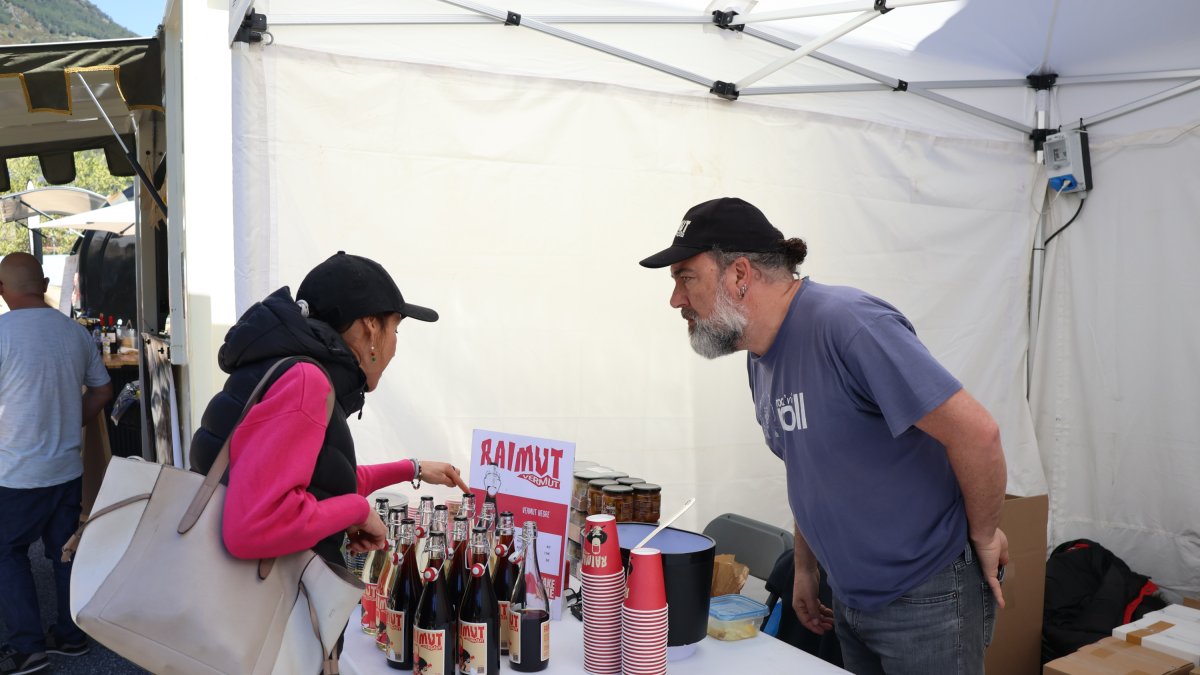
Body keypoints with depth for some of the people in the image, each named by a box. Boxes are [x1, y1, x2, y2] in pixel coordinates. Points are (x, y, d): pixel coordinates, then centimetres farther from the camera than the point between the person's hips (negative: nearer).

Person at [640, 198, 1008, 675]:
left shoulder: (845, 324, -25)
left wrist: (983, 536, -12)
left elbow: (975, 431, -25)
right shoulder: (760, 357, 3)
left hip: (927, 599, -8)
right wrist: (805, 568, 14)